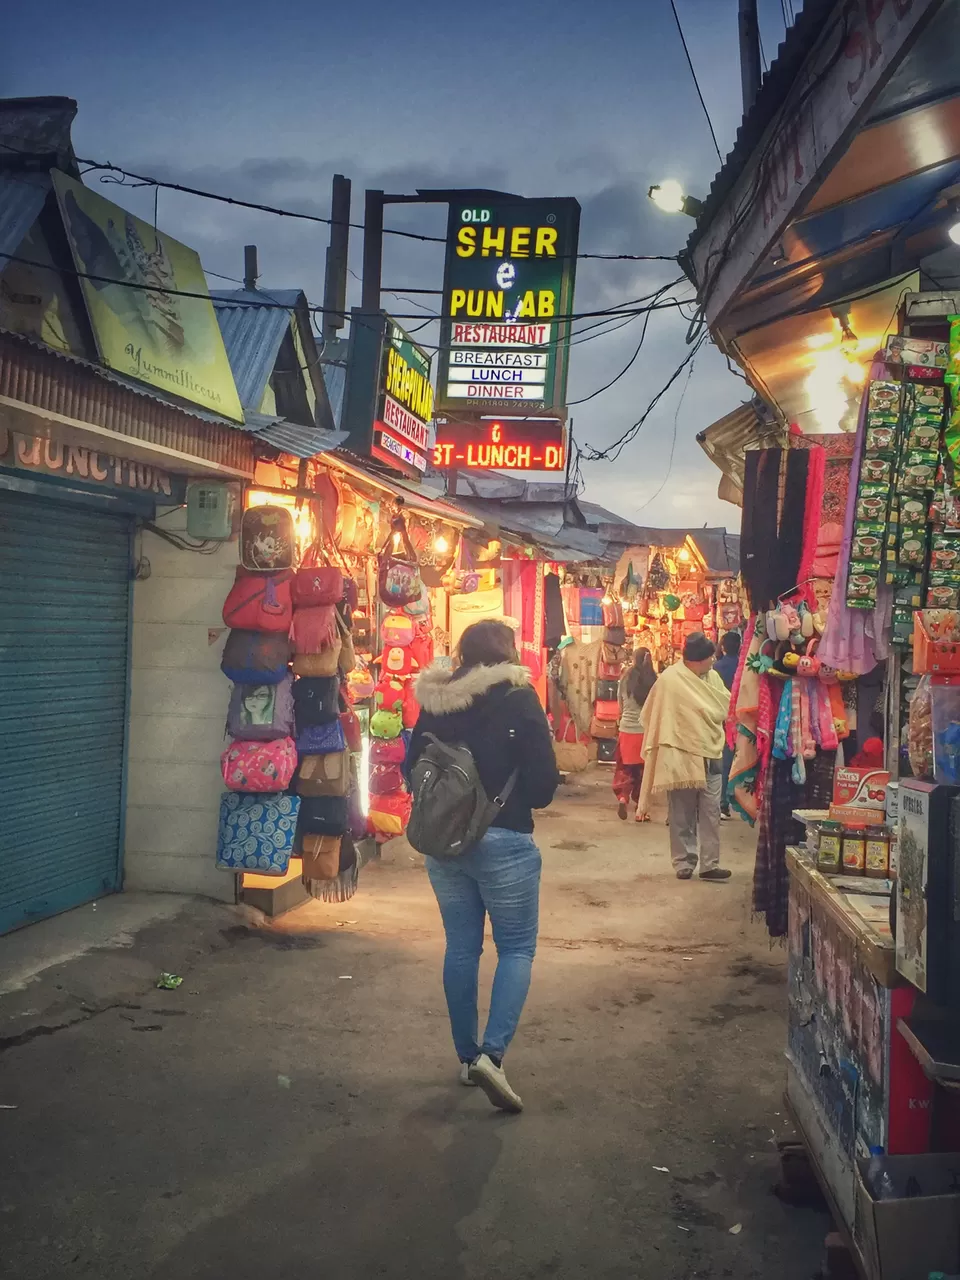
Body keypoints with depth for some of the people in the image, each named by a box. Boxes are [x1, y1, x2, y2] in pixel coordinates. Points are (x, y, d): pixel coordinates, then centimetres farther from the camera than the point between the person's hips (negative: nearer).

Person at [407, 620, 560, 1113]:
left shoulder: (434, 702, 1)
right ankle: (492, 1053, -9)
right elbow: (544, 783, -10)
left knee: (461, 947, 16)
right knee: (517, 948, 6)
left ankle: (467, 1055, 24)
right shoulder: (519, 700, -10)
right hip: (503, 841, -4)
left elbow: (412, 771, 7)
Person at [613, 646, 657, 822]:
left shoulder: (625, 679, -1)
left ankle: (623, 797, -8)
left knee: (626, 768, 14)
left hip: (627, 730, 2)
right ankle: (640, 808, 14)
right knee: (644, 770, 11)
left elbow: (620, 707, 9)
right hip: (646, 731, -1)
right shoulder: (653, 680, -9)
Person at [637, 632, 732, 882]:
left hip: (709, 755, 5)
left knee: (711, 812, 2)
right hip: (680, 756, -4)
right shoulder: (669, 680, -13)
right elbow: (653, 716, -7)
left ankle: (709, 864, 6)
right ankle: (683, 863, 13)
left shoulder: (712, 677, 5)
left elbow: (726, 706, 12)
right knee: (682, 815, 4)